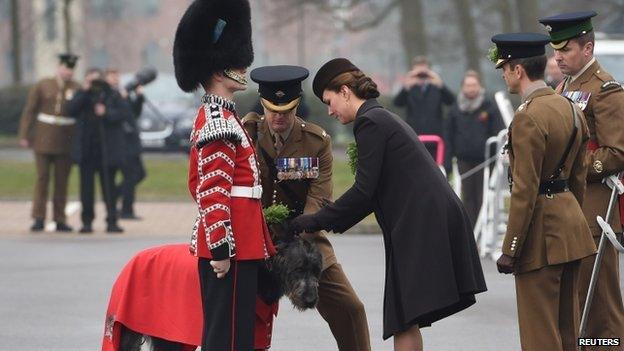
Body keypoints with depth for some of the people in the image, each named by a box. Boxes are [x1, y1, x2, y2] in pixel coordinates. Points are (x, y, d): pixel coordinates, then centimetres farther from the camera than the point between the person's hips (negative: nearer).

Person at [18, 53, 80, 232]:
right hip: (44, 140, -1)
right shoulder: (42, 86, 3)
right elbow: (29, 111, 3)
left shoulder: (77, 89, 5)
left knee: (62, 181, 3)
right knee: (42, 178, -2)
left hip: (66, 142, 1)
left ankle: (60, 220, 8)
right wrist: (24, 135, -4)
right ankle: (39, 219, 0)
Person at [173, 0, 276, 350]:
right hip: (231, 246, -10)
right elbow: (213, 192, -21)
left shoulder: (214, 117, 17)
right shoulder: (220, 122, -15)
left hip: (241, 245, 10)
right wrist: (220, 249, -23)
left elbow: (200, 184, 24)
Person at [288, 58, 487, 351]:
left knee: (404, 321, -10)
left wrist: (315, 221, -6)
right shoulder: (384, 118, 23)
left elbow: (364, 191, -13)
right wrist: (334, 223, 19)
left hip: (422, 225, -10)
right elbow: (377, 192, 24)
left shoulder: (369, 123, -7)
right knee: (406, 321, 12)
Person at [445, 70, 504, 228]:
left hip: (484, 161, -3)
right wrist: (447, 163, 5)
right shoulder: (456, 108, 8)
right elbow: (449, 137, 11)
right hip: (464, 160, 3)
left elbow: (498, 135, 0)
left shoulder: (489, 107, 0)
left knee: (483, 198, -1)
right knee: (467, 197, 5)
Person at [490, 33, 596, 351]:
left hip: (542, 229, -9)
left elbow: (525, 190, -20)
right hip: (571, 222, 9)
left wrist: (510, 249, -16)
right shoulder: (569, 108, 9)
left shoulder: (528, 117, -18)